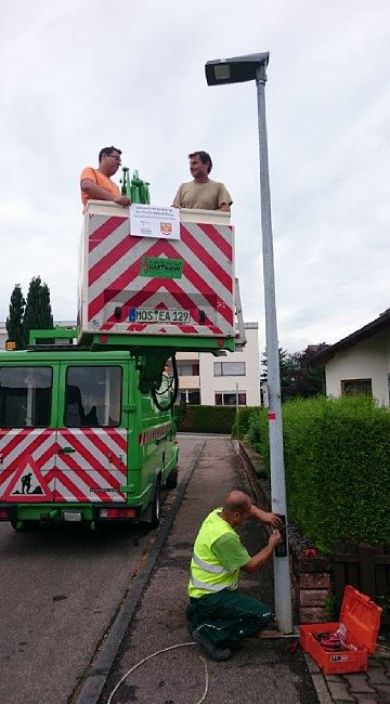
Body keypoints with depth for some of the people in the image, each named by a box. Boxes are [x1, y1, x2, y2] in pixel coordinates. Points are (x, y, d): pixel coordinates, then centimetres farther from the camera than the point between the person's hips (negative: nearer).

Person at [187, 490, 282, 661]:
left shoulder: (216, 513, -2)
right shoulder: (225, 537, -29)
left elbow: (247, 507, 16)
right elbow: (250, 566, -16)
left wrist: (262, 514, -3)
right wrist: (271, 545, -4)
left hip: (201, 590, 10)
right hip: (210, 596, -10)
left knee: (246, 602, 25)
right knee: (263, 616, -13)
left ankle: (199, 615, 20)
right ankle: (210, 634, -10)